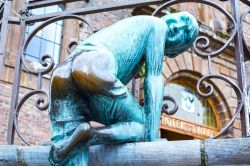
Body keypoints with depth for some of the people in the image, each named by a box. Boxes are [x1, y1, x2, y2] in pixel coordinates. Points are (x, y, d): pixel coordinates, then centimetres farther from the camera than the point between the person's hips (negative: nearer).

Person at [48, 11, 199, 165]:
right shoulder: (158, 25, 23)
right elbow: (154, 82, 11)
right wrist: (153, 137, 7)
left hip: (63, 75, 7)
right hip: (95, 73, -7)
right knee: (144, 130, 10)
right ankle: (89, 137, -18)